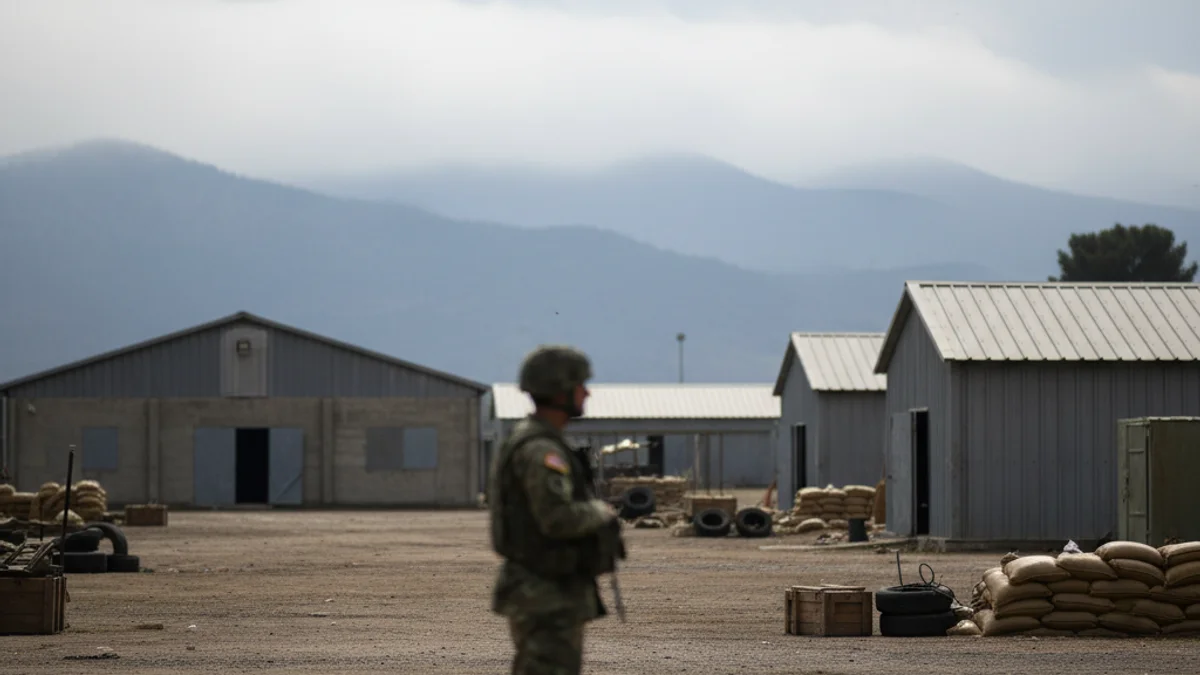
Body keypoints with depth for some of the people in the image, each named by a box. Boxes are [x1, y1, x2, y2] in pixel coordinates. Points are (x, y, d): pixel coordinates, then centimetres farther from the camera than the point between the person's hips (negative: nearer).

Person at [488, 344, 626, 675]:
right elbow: (560, 518, -30)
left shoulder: (529, 441, 15)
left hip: (548, 596, 11)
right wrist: (600, 511, -11)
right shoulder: (540, 450, -19)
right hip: (547, 601, -11)